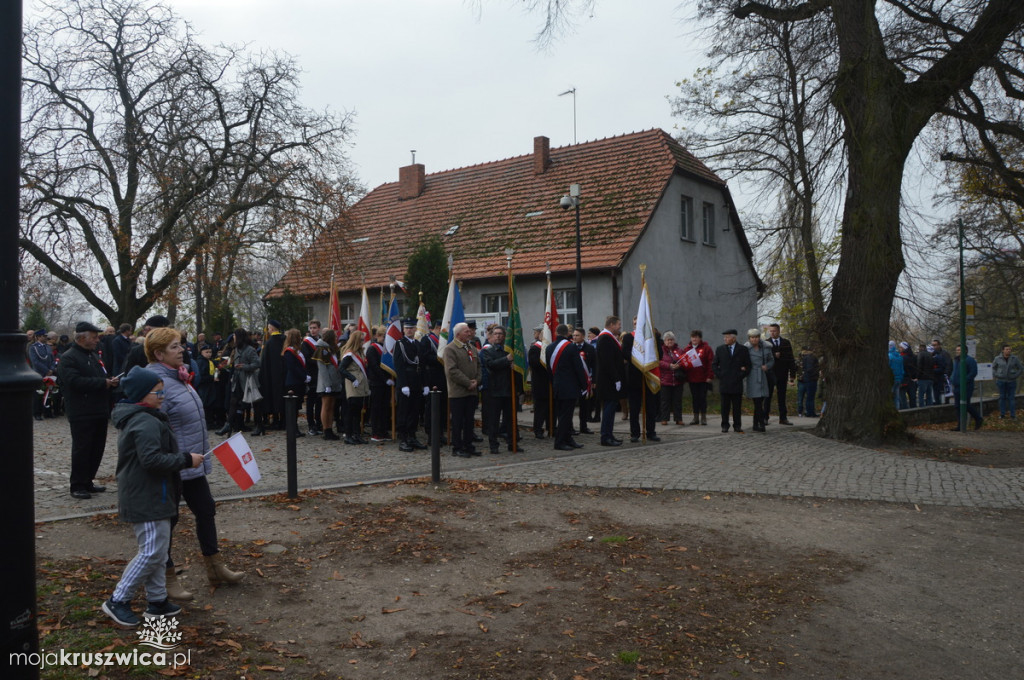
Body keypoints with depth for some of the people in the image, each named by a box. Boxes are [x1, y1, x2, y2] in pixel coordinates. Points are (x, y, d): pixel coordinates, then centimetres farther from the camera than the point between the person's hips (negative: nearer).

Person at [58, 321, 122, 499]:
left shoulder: (93, 356, 20)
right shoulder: (69, 358, -9)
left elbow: (103, 377, 27)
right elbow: (75, 381, -23)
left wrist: (112, 381, 3)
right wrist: (103, 383, -19)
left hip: (99, 412, 9)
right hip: (82, 414, -9)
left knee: (97, 448, 11)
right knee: (81, 449, -2)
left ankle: (88, 481, 22)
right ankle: (77, 486, 7)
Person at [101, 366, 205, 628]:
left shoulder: (133, 418, 14)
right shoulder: (146, 423, -20)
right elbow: (152, 459, -28)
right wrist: (186, 460, -20)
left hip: (149, 496, 11)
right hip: (148, 499, -11)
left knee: (156, 550, 17)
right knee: (152, 552, -6)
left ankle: (158, 601, 25)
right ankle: (118, 601, 4)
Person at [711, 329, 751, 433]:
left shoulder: (743, 350, 3)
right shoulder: (720, 349, 8)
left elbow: (748, 366, 6)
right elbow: (714, 365, 12)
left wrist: (741, 376, -3)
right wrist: (720, 375, 1)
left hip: (737, 383, -1)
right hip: (724, 383, 1)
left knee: (737, 407, 3)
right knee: (725, 406, 4)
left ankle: (737, 426, 11)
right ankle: (725, 425, 11)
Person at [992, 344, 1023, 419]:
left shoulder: (1015, 358, -6)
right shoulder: (998, 358, -5)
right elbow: (994, 367, 14)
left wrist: (1015, 376, -3)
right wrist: (995, 376, 5)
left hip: (1011, 381, 0)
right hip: (1001, 381, 0)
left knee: (1011, 398, 0)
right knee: (1002, 397, 5)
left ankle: (1012, 415, 4)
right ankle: (1002, 414, 12)